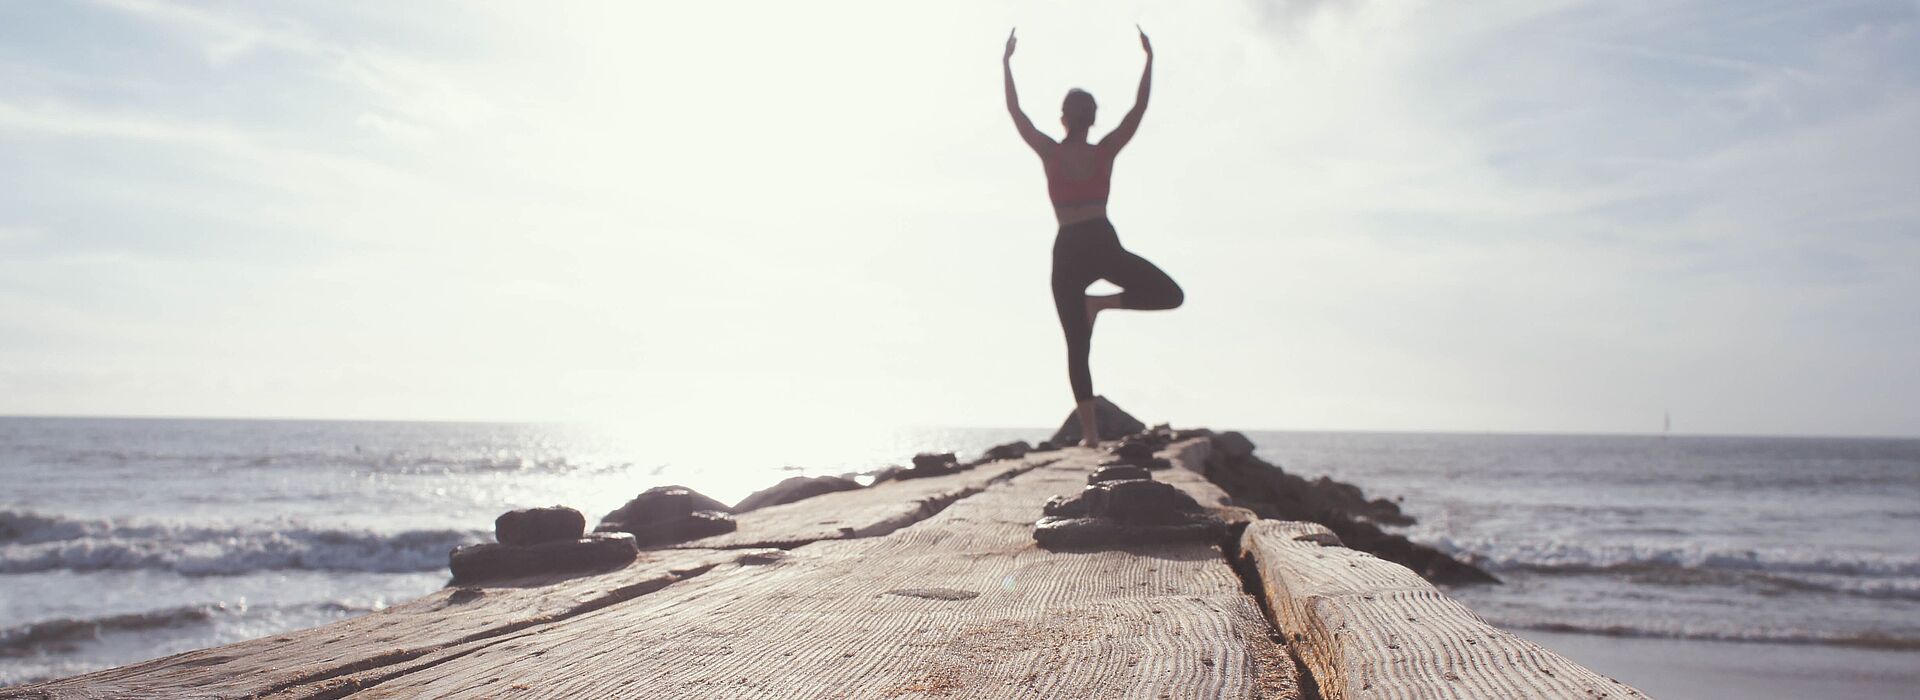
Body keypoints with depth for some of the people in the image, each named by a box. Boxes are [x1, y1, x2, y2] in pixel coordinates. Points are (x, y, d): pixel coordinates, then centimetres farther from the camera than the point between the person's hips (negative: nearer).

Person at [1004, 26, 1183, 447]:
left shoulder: (1051, 154, 2)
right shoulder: (1105, 152, 3)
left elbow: (1015, 111, 9)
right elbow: (1140, 107, 9)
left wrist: (1007, 63, 15)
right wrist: (1149, 58, 15)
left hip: (1067, 252, 1)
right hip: (1103, 245, -1)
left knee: (1077, 347, 5)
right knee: (1171, 295, 11)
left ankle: (1090, 432, -2)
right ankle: (1102, 301, -11)